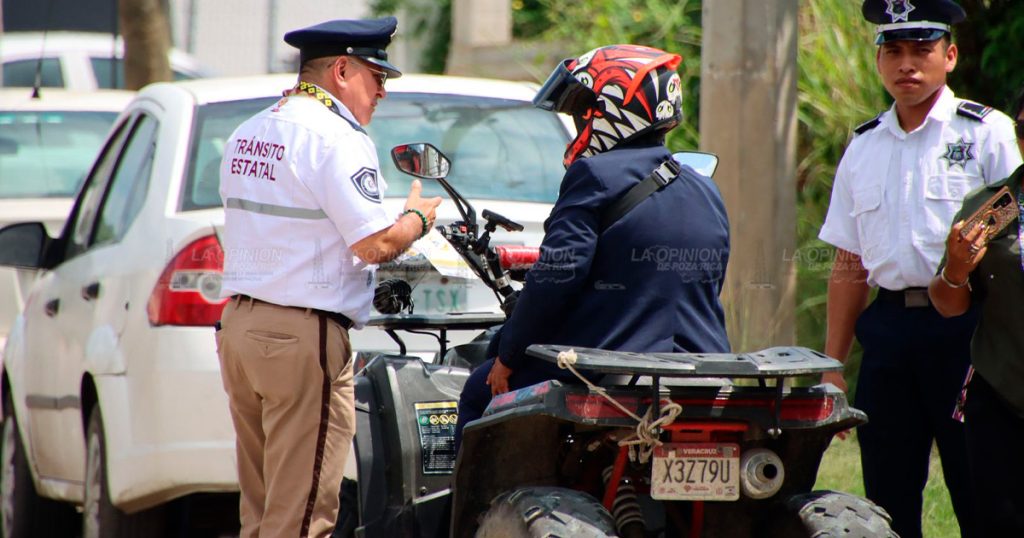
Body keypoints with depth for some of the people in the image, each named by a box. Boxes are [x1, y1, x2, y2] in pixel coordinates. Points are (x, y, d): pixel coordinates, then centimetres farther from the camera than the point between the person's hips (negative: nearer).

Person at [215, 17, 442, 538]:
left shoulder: (247, 134, 15)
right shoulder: (336, 138, -12)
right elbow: (373, 243, -17)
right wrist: (416, 219, 2)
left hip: (239, 321, 9)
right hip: (303, 337, -9)